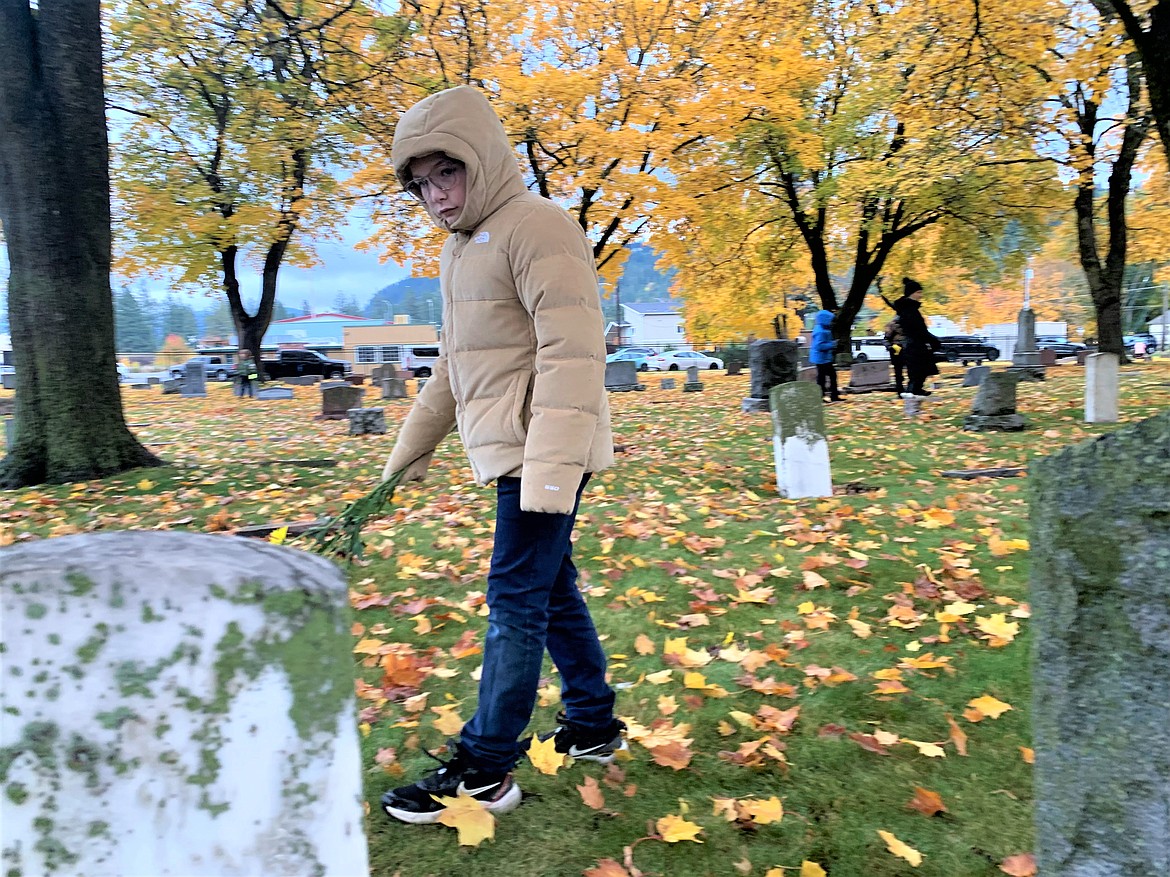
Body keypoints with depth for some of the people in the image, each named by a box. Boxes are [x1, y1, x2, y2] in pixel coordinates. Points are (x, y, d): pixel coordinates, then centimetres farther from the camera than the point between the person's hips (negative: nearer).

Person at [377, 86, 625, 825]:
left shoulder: (537, 228, -13)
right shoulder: (463, 246, 18)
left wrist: (550, 471, -29)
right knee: (551, 590, 16)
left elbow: (572, 354, -22)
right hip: (510, 454, 9)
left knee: (516, 601, -3)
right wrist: (409, 452, 27)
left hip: (543, 456, -9)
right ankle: (594, 726, 30)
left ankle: (484, 770, 8)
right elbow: (455, 363, 25)